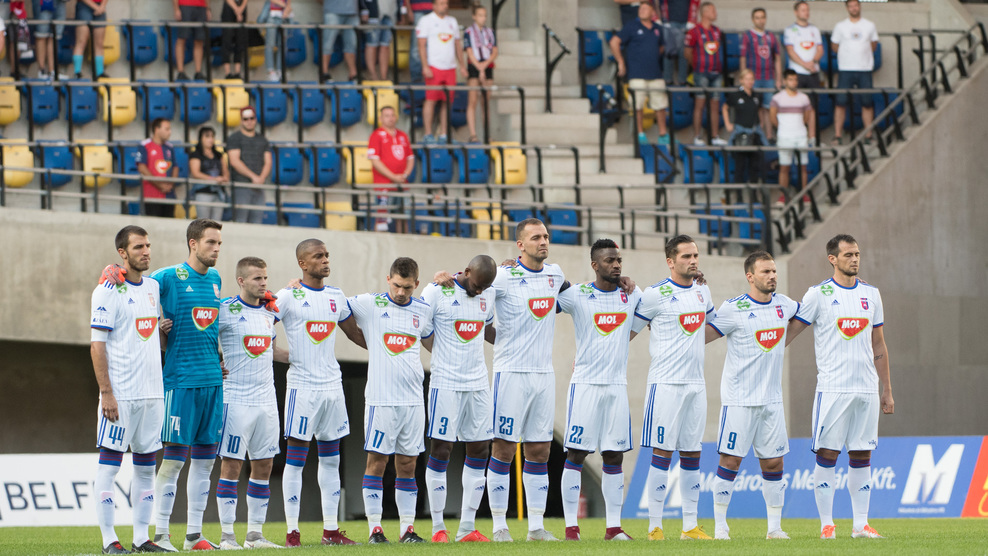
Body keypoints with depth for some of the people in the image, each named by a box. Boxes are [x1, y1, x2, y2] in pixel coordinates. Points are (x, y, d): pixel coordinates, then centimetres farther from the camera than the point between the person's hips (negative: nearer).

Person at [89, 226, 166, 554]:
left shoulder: (153, 287, 13)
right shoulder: (108, 291, -9)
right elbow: (97, 345, -12)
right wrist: (106, 392, -17)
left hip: (152, 391, 7)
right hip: (120, 392, -7)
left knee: (146, 466, 8)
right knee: (110, 463, -4)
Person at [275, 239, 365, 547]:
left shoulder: (336, 297, 12)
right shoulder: (288, 296, -6)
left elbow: (355, 333, 23)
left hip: (332, 384, 6)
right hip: (302, 385, -6)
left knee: (331, 458, 8)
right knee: (295, 458, -4)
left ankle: (331, 530, 12)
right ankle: (292, 532, -2)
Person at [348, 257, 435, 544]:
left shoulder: (423, 311, 11)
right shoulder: (368, 305, -1)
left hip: (413, 399, 3)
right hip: (380, 398, -3)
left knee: (407, 464, 6)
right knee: (376, 461, -4)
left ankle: (407, 528, 10)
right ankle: (375, 528, -1)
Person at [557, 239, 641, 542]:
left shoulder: (633, 295, 8)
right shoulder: (576, 295, -4)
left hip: (617, 385, 4)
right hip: (585, 383, -4)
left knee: (614, 457, 5)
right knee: (575, 454, -4)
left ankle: (614, 527, 8)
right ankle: (571, 526, -1)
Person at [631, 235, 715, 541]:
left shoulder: (702, 291, 11)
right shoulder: (656, 295, -9)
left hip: (696, 383, 6)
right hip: (666, 383, -6)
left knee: (692, 454, 7)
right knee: (662, 452, -6)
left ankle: (690, 526, 11)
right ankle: (654, 527, -4)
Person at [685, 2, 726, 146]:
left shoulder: (717, 31, 12)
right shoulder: (694, 32, -7)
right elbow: (688, 53, 0)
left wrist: (720, 71, 15)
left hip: (716, 73, 6)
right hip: (702, 73, -6)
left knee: (715, 105, 6)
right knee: (699, 104, -5)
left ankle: (715, 137, 10)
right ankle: (697, 137, -2)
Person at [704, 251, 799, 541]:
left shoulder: (783, 304, 9)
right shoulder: (733, 309, -9)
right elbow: (702, 335, -5)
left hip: (772, 399, 5)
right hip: (739, 397, -5)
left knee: (773, 463, 6)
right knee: (730, 461, -5)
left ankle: (775, 527, 12)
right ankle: (720, 525, 2)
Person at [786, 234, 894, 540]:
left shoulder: (871, 294, 12)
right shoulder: (819, 294, -2)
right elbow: (789, 332, 1)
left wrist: (886, 390, 16)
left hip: (866, 388, 4)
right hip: (832, 387, -4)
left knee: (861, 456, 4)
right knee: (827, 454, -4)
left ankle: (861, 524, 8)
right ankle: (826, 524, 1)